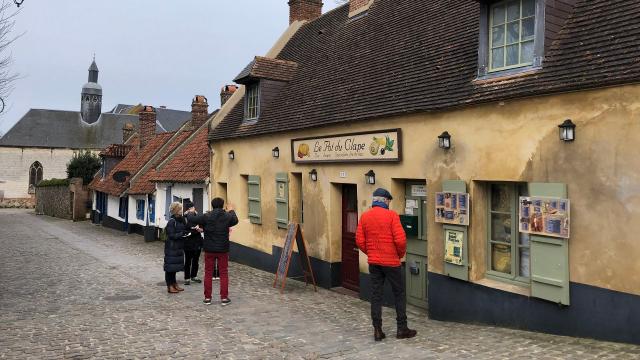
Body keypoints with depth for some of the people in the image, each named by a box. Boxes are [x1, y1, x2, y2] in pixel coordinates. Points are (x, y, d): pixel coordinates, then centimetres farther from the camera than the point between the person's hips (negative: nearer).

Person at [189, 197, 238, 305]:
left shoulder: (206, 217, -10)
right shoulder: (227, 217, -5)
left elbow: (192, 220, -8)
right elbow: (235, 220, 16)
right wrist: (231, 211, 35)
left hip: (209, 249, 0)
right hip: (223, 249, 0)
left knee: (208, 273, 10)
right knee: (224, 273, 8)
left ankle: (207, 298, 14)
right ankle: (224, 298, 7)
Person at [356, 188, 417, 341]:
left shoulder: (365, 216, 2)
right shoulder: (391, 215, -10)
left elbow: (360, 241, 1)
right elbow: (400, 240, -15)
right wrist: (401, 254, 2)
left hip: (373, 262, 4)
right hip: (391, 261, -4)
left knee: (376, 295, 9)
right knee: (399, 294, 10)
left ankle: (377, 330, 10)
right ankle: (402, 329, 15)